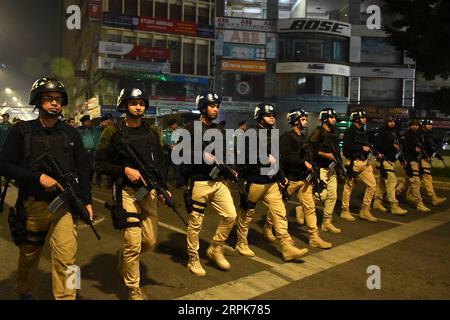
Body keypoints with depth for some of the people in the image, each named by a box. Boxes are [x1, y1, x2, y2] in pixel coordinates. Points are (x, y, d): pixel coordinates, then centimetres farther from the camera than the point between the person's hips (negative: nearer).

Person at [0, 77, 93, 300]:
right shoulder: (21, 130, -1)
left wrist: (87, 201, 0)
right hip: (32, 205, 0)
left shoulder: (71, 133, 5)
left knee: (66, 259, -11)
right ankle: (24, 293, 44)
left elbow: (82, 170, 7)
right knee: (29, 256, 19)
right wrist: (39, 177, -17)